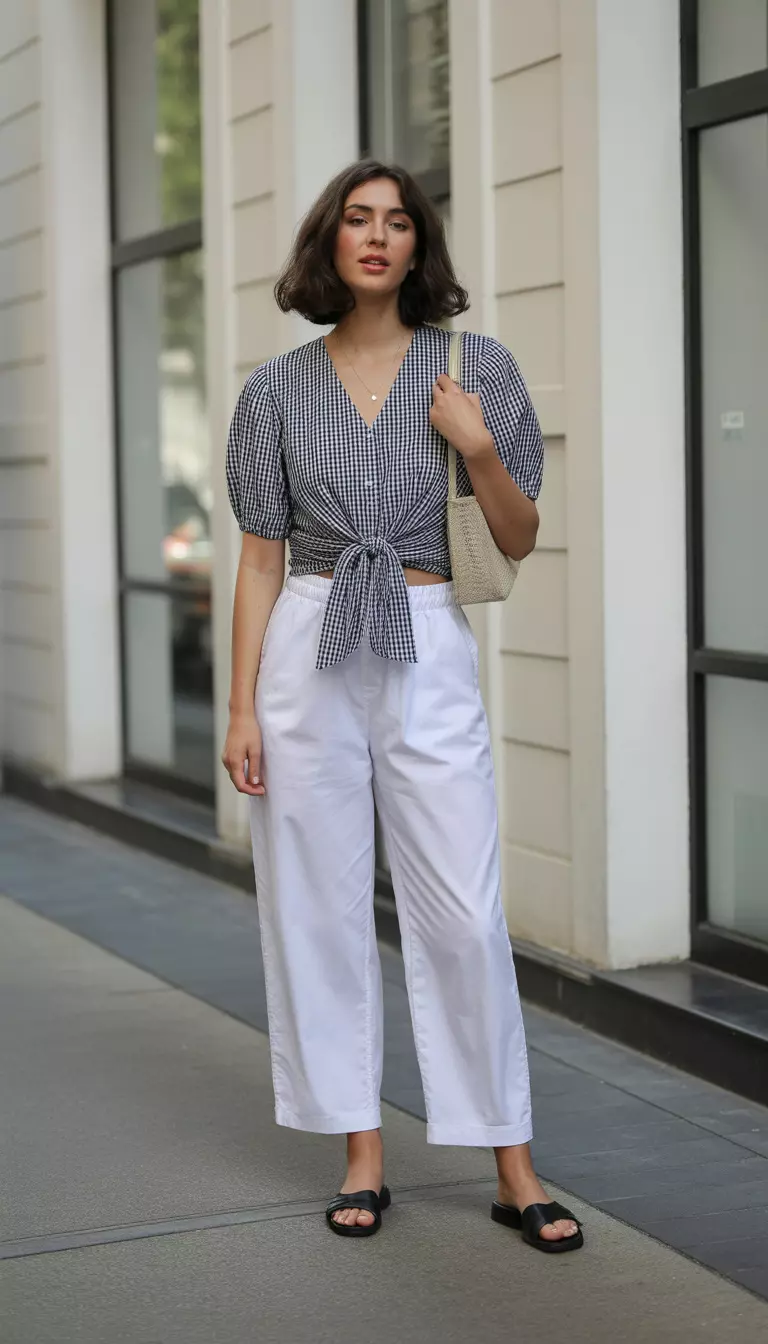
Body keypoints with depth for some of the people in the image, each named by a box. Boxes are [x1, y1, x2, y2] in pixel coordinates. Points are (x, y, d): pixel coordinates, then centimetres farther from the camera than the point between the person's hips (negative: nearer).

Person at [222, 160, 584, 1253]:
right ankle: (362, 1154, 16)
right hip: (308, 657, 1)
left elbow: (519, 540, 7)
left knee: (465, 914, -4)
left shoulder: (478, 368, 4)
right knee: (319, 907, 3)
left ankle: (515, 1171, 6)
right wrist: (243, 707, 0)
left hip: (430, 658, -1)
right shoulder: (278, 389, 6)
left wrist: (479, 449, -11)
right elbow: (262, 557, 6)